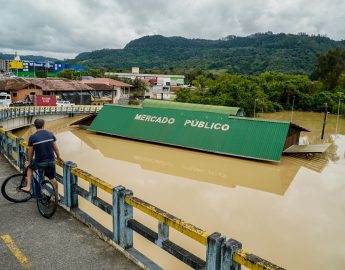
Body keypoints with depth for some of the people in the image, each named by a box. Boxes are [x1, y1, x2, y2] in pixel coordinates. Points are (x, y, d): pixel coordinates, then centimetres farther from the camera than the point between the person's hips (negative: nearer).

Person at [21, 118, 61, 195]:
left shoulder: (32, 137, -10)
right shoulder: (50, 134, -3)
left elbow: (30, 152, -2)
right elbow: (55, 147, 4)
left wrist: (29, 161, 15)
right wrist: (58, 157, 19)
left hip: (39, 162, -2)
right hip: (51, 161, 2)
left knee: (29, 167, 29)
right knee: (52, 178, 19)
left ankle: (28, 187, 25)